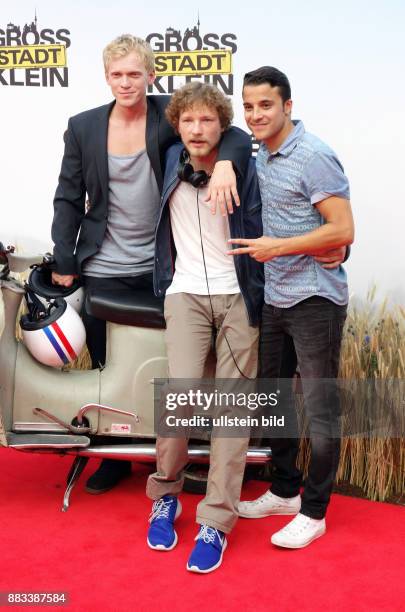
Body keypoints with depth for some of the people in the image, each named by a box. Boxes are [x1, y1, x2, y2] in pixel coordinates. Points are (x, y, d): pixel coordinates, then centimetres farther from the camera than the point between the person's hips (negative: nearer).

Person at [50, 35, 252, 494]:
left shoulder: (169, 115, -3)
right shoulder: (83, 127, 3)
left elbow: (234, 135, -10)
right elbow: (68, 198, 4)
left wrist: (225, 163, -33)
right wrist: (63, 262, -3)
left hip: (161, 266, -1)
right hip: (103, 270, 2)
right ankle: (115, 456, 28)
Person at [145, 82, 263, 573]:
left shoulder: (244, 170, -3)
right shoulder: (171, 163, 6)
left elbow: (258, 236, -1)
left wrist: (257, 302, -5)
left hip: (238, 295, -1)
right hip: (187, 293, 1)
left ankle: (216, 520, 5)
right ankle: (164, 495, 12)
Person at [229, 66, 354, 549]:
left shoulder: (313, 157, -14)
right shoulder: (262, 155, 11)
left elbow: (343, 230, -19)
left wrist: (278, 247, -20)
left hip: (314, 300, -9)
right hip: (273, 297, 9)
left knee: (319, 407, 2)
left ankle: (313, 511, 16)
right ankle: (284, 491, 34)